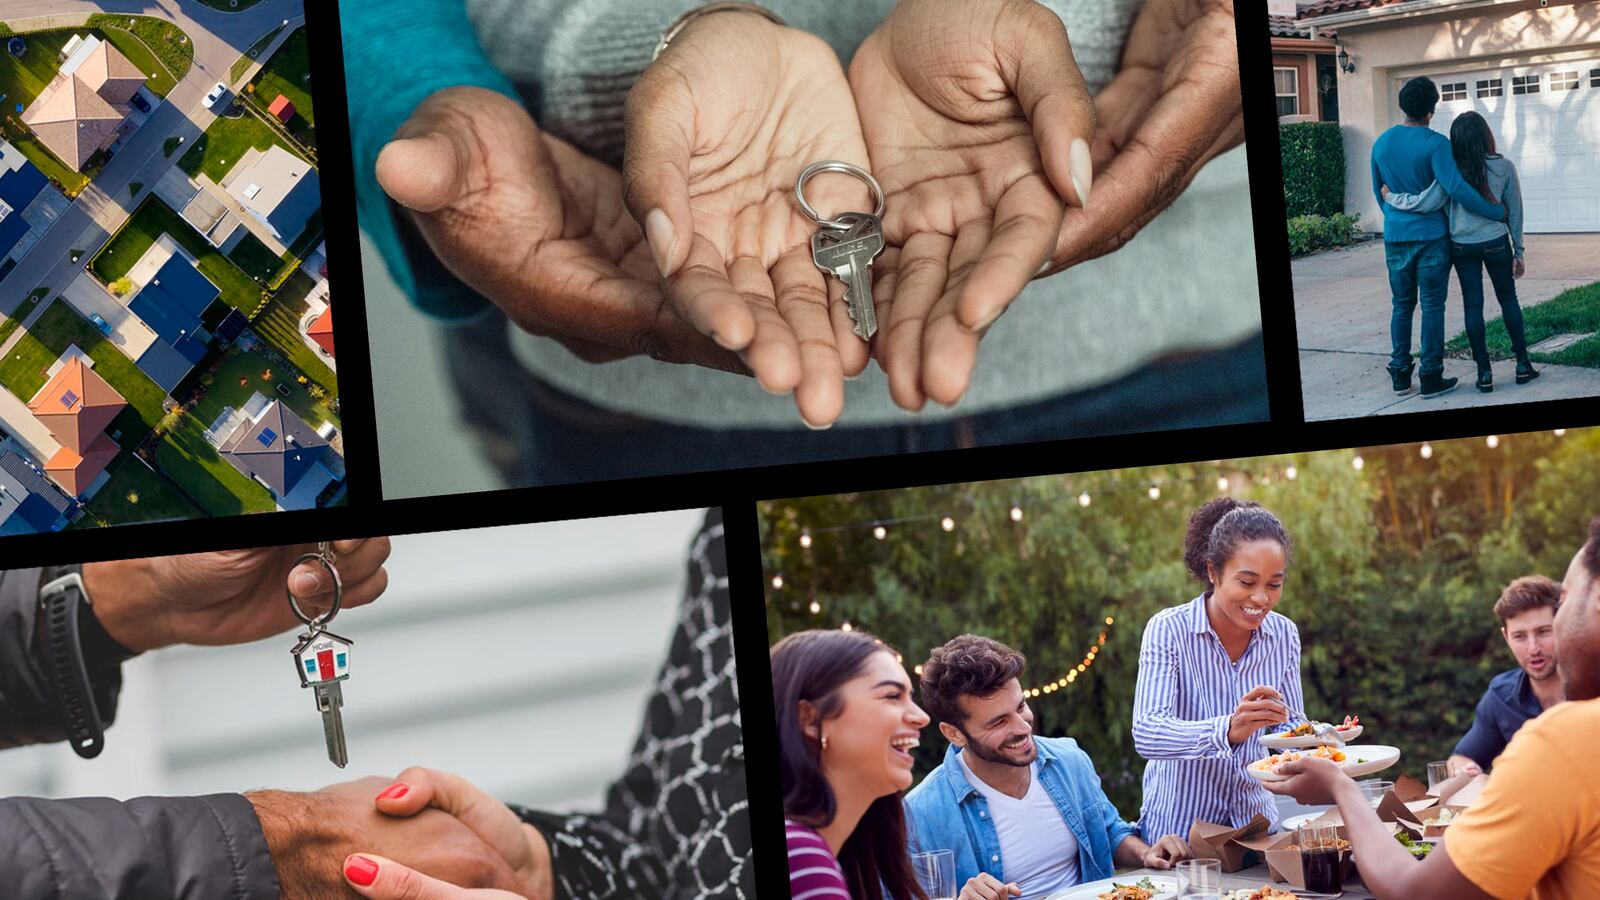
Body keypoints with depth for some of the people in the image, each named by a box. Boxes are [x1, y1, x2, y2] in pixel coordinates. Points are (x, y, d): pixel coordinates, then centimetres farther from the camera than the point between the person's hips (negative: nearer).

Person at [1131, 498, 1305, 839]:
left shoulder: (1284, 634, 0)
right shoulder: (1169, 629, -13)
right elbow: (1145, 734, -24)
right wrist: (1227, 730, -39)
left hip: (1256, 819, 3)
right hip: (1178, 823, -3)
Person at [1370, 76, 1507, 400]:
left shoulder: (1381, 143, 4)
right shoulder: (1435, 143, -13)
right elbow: (1456, 188, -22)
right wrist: (1497, 212, -14)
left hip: (1395, 238, 5)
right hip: (1431, 236, -5)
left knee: (1401, 306, 12)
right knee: (1432, 307, 1)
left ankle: (1400, 375, 13)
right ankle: (1431, 378, 3)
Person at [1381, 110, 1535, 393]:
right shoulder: (1504, 167, -5)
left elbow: (1427, 203, -19)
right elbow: (1514, 213, 0)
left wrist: (1391, 197, -5)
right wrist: (1518, 252, 9)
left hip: (1462, 247, -1)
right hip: (1496, 243, 1)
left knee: (1473, 306, 6)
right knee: (1508, 300, 17)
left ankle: (1484, 373, 8)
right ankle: (1523, 364, 21)